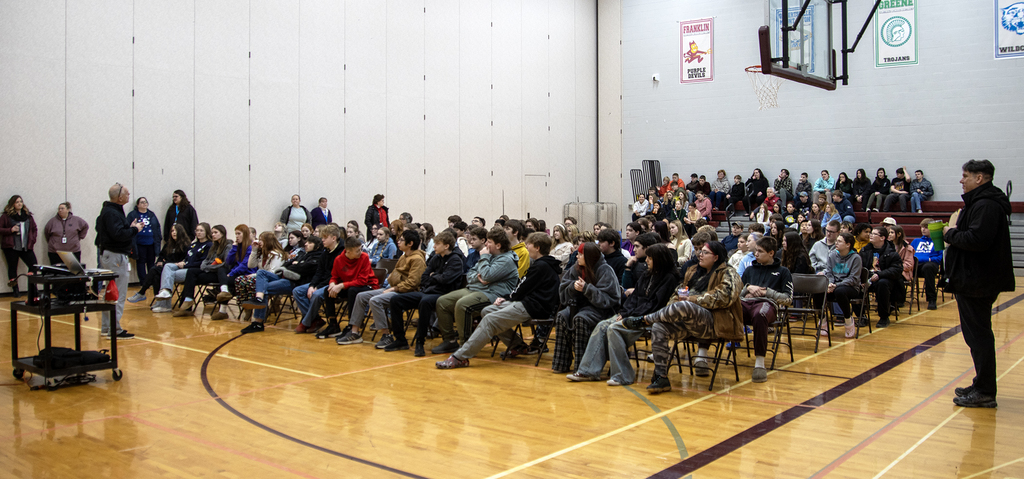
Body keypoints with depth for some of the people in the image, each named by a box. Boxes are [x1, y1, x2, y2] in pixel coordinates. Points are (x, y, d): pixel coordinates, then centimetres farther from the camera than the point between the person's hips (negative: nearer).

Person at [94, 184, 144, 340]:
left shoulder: (111, 210, 15)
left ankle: (106, 327, 23)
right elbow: (118, 234, -28)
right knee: (118, 294, -8)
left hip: (110, 255, 11)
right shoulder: (111, 213, -18)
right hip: (115, 256, -11)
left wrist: (131, 227, 3)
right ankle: (114, 330, -6)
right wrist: (135, 229, -14)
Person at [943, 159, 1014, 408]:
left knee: (978, 335, -5)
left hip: (977, 282, -11)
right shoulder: (980, 202, 17)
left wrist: (950, 233, -14)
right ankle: (982, 386, 26)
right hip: (975, 279, 11)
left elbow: (977, 239, -30)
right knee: (977, 334, 17)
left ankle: (985, 392, 1)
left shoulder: (986, 205, -18)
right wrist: (953, 232, 4)